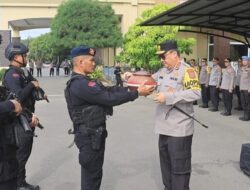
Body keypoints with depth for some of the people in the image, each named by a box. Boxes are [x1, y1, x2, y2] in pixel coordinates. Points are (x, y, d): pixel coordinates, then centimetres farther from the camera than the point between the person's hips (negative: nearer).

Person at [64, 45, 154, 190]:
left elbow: (107, 90, 9)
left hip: (94, 134, 10)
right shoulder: (80, 84, -24)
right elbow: (109, 98, -26)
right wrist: (137, 93, -19)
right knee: (91, 174, 2)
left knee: (94, 173, 20)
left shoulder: (83, 81, 12)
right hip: (89, 136, -10)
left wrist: (131, 88, 0)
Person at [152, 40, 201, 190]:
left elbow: (196, 93, -24)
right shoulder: (163, 71, 12)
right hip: (164, 127, 9)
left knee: (179, 166, 0)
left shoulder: (187, 71, -13)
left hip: (179, 128, -8)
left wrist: (168, 96, -26)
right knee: (166, 162, 20)